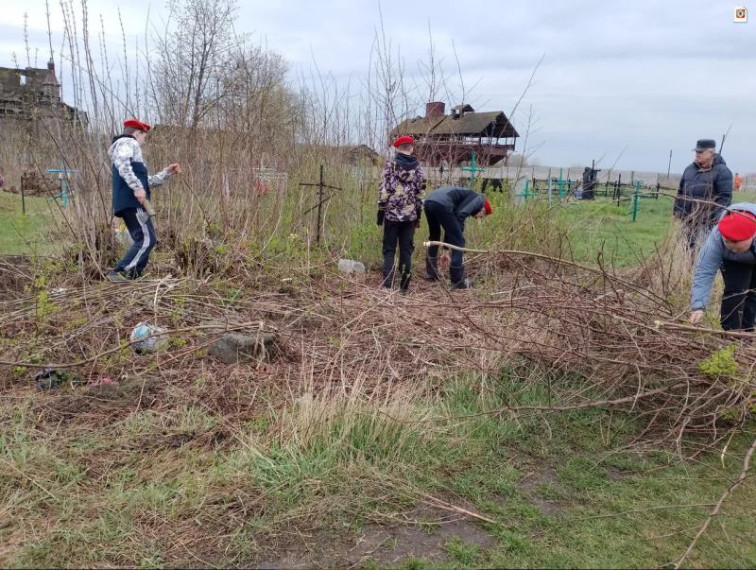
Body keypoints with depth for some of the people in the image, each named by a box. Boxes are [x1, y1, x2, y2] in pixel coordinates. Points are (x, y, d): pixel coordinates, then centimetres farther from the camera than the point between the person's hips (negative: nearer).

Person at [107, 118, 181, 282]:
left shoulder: (131, 151, 33)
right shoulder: (128, 143, 3)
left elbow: (147, 182, 37)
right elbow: (121, 163, -20)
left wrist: (166, 173, 32)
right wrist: (137, 187, -24)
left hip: (130, 202, 10)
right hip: (131, 202, -10)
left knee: (143, 240, 10)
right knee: (147, 239, -13)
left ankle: (132, 276, 7)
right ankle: (119, 272, -16)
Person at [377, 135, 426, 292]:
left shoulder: (390, 165, -5)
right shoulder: (418, 168, 3)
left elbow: (384, 190, -8)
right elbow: (420, 194, 5)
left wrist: (381, 211, 0)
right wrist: (418, 216, 14)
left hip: (392, 214, -2)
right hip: (410, 216, 2)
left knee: (389, 250, 5)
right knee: (406, 251, 9)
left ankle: (388, 285, 0)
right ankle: (404, 286, 11)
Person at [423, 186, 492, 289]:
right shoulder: (478, 199, 13)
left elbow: (451, 228, 38)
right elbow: (460, 215, -6)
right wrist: (461, 233, 4)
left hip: (428, 201, 9)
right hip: (441, 204, -9)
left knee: (434, 237, 29)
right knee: (458, 240, 3)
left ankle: (430, 273, 36)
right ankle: (458, 281, 7)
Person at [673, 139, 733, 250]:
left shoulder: (722, 171, -6)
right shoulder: (690, 169, 14)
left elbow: (725, 197, -11)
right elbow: (680, 192, 20)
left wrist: (715, 220, -18)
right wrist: (677, 211, 12)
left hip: (707, 222, -7)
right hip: (688, 220, 7)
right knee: (689, 248, 13)